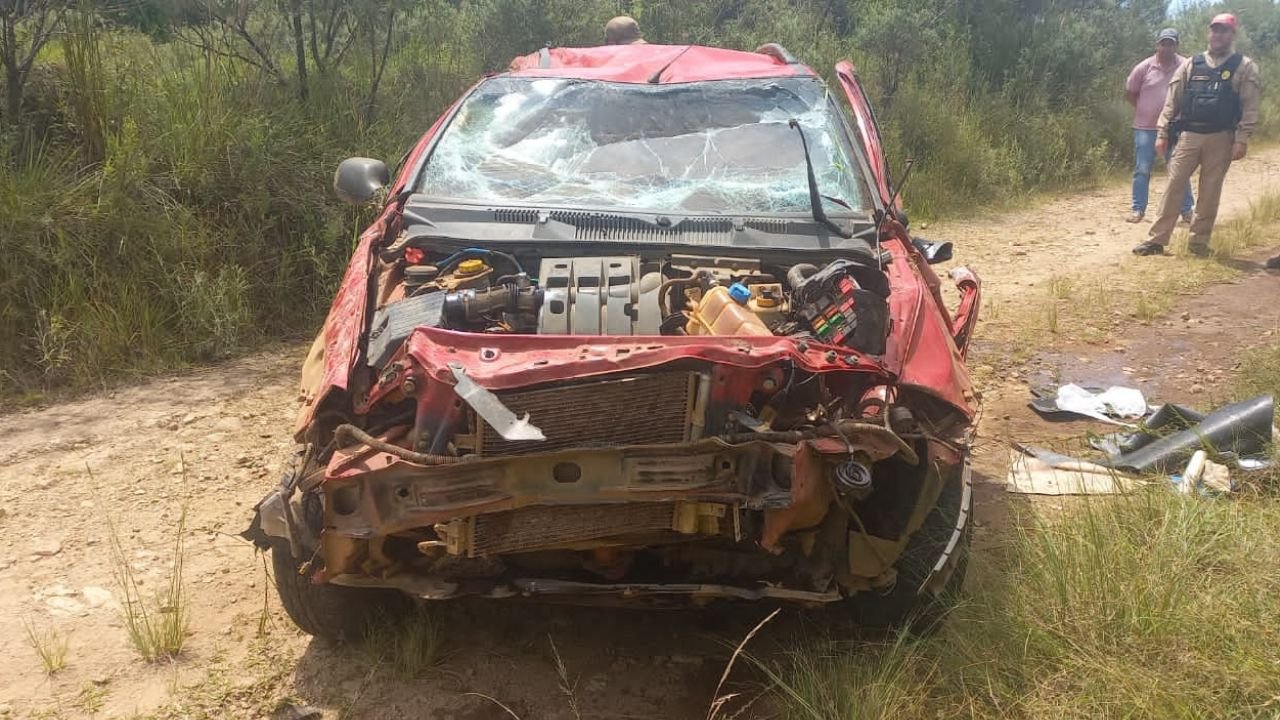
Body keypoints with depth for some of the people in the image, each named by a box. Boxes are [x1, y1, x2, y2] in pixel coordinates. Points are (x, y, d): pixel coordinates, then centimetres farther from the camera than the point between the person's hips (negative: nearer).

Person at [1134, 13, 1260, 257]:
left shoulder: (1244, 67, 1)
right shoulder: (1191, 65, 8)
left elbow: (1249, 107, -3)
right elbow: (1172, 101, 8)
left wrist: (1241, 140, -12)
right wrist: (1162, 132, 2)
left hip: (1221, 138, -2)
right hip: (1189, 135, 2)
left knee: (1210, 192, 4)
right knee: (1173, 186, -1)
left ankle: (1199, 241, 13)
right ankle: (1157, 239, 1)